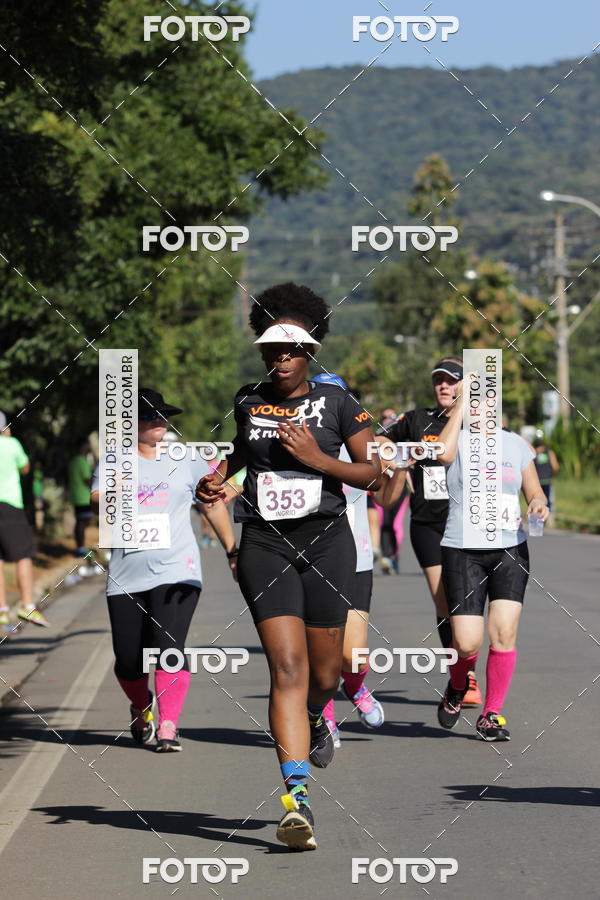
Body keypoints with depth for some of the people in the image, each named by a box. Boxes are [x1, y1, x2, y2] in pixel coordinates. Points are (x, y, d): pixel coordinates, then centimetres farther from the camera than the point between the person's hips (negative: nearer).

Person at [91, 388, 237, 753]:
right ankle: (141, 709, 33)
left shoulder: (187, 461, 10)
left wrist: (232, 550, 15)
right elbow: (97, 501, -7)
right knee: (128, 659, 3)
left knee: (169, 647, -18)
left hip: (176, 572, -1)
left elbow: (215, 505, 18)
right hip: (126, 578, 1)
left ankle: (168, 726, -14)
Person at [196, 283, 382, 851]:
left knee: (324, 669, 10)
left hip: (326, 540, 0)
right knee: (287, 667, -14)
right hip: (264, 544, 0)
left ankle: (315, 719, 49)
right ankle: (297, 800, -22)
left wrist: (318, 459, -12)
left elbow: (373, 474, 1)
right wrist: (217, 478, 10)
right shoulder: (247, 401, 9)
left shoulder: (336, 401, 2)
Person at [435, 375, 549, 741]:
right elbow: (443, 453, -25)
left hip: (511, 550, 3)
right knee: (467, 643, -10)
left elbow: (534, 491, 17)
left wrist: (538, 504, -8)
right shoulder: (459, 440, -1)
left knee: (504, 633, -10)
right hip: (463, 551, -3)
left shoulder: (517, 444, 11)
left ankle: (492, 714, 5)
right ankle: (456, 688, 24)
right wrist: (461, 402, -16)